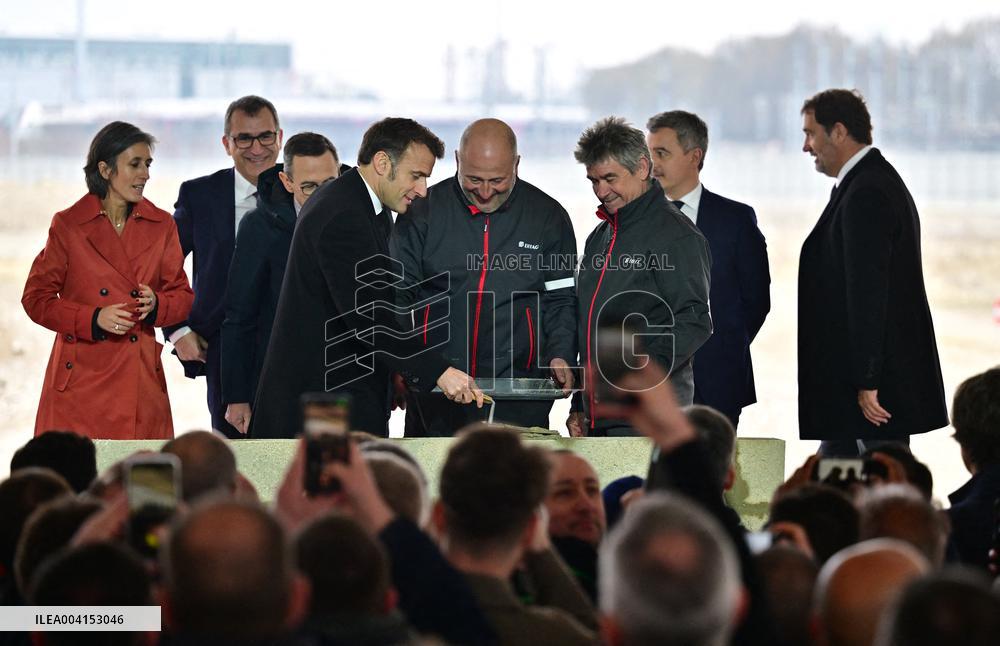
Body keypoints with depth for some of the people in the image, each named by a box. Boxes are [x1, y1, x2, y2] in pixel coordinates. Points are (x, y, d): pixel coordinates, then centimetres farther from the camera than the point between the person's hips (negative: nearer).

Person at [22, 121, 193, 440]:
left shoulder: (160, 225, 9)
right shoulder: (68, 225, 0)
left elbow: (182, 294, 13)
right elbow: (36, 298, 1)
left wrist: (156, 305, -9)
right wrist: (94, 319, -13)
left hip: (141, 380, 3)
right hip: (80, 377, -2)